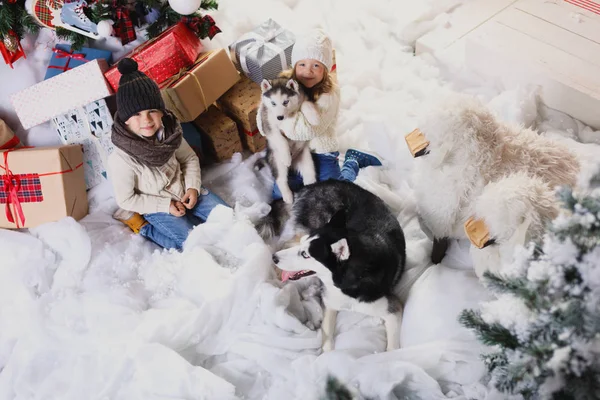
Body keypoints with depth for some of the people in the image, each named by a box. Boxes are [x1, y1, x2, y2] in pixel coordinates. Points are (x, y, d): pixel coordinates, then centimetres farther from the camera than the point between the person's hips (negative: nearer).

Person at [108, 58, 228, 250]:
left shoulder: (169, 130, -18)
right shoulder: (121, 159, -31)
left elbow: (189, 158, 0)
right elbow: (126, 199, -18)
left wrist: (192, 187, -14)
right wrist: (166, 205, -19)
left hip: (184, 191, 5)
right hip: (157, 206, -5)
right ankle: (143, 226, 2)